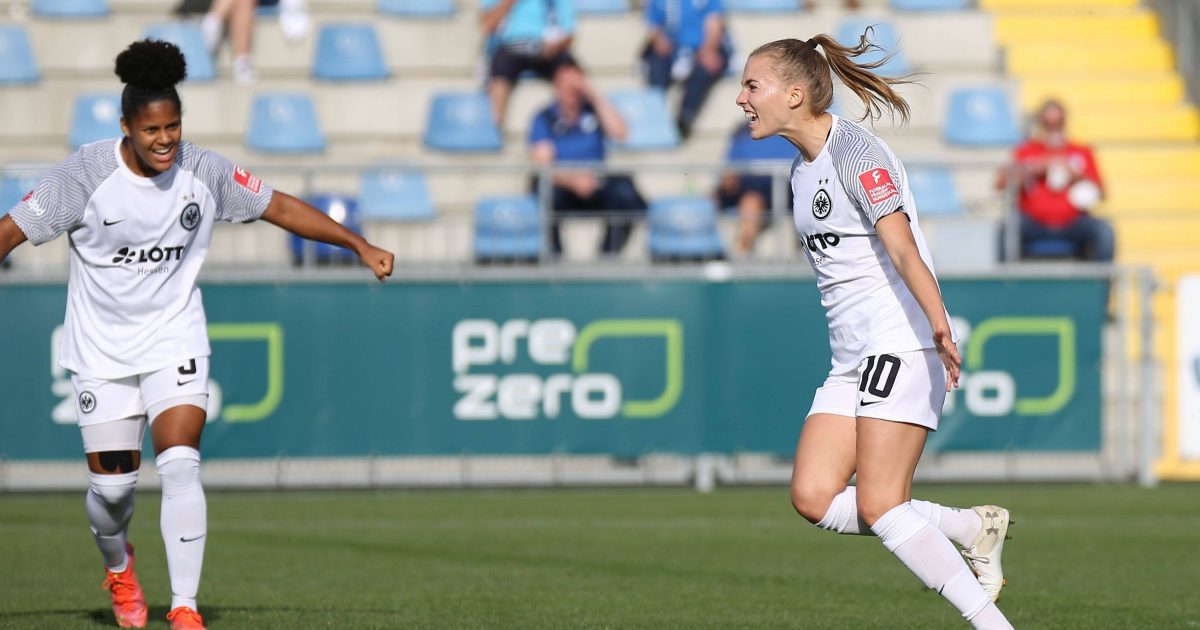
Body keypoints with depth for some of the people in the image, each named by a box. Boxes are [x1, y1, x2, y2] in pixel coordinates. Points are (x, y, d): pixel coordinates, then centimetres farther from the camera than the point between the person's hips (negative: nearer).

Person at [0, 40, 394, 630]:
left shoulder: (204, 171, -8)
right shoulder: (87, 173, -15)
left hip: (175, 343, 1)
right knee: (112, 484, 2)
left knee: (180, 466, -16)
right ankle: (118, 566, 37)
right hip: (101, 349, -1)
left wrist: (360, 245, 1)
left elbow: (279, 206, 2)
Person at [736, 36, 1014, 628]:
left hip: (902, 347, -9)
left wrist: (939, 325, -38)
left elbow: (903, 249, -24)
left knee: (879, 506, -14)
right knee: (813, 499, -5)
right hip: (851, 361, 9)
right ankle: (972, 527, 6)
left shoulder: (856, 152, -12)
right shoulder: (803, 168, 16)